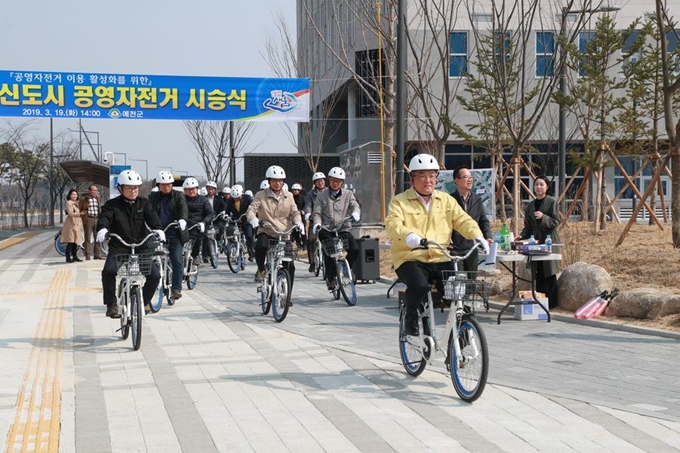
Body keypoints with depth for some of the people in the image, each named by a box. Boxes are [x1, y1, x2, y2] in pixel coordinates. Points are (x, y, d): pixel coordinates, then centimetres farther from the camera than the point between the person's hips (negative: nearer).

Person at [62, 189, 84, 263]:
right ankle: (68, 258, -8)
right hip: (71, 224, -9)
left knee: (76, 241, 10)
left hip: (77, 224, 9)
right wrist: (79, 214, -28)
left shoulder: (76, 203, 20)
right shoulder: (69, 203, -8)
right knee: (70, 242, -9)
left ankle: (75, 256, 16)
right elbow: (70, 213, -19)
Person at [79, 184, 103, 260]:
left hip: (97, 219, 5)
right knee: (88, 238, -1)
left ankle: (97, 254, 11)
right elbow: (80, 210, 3)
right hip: (88, 219, -5)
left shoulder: (98, 199, 14)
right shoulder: (84, 199, 0)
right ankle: (88, 256, 0)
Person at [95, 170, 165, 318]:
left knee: (155, 274, -14)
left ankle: (145, 301, 14)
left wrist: (158, 228, -30)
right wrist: (102, 228, -39)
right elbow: (105, 217, -15)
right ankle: (111, 304, -9)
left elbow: (151, 216, -8)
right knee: (108, 271, -29)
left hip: (141, 247, 2)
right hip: (118, 247, -2)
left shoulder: (143, 203, 9)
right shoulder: (112, 205, 2)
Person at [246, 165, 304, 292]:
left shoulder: (288, 196, 9)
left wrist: (298, 223, -13)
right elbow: (251, 209, -10)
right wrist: (253, 219, -33)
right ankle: (261, 270, -7)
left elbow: (294, 213, 10)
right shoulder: (261, 195, 1)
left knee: (290, 266, -5)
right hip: (265, 232, -3)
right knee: (261, 246, -38)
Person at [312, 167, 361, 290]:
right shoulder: (322, 196, 11)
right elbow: (317, 213, 5)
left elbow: (355, 206, -4)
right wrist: (317, 223, -17)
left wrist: (355, 213, -29)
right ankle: (330, 278, -9)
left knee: (355, 249, -21)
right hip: (326, 230, -1)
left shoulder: (348, 194, 13)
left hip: (343, 229, 1)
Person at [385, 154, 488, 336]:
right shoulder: (400, 202, 4)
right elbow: (393, 224, -14)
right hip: (411, 259, -3)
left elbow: (462, 220, 6)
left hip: (441, 259, 4)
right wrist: (409, 236, -37)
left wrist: (477, 236, -15)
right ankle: (411, 317, -2)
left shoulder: (446, 200, 16)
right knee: (419, 286, -33)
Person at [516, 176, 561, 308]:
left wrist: (543, 217, -22)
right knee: (538, 274, 4)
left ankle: (551, 302, 1)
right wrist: (522, 236, -2)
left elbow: (556, 221, -7)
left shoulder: (552, 202, 0)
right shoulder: (530, 205, 14)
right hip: (535, 242, 5)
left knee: (549, 274, -4)